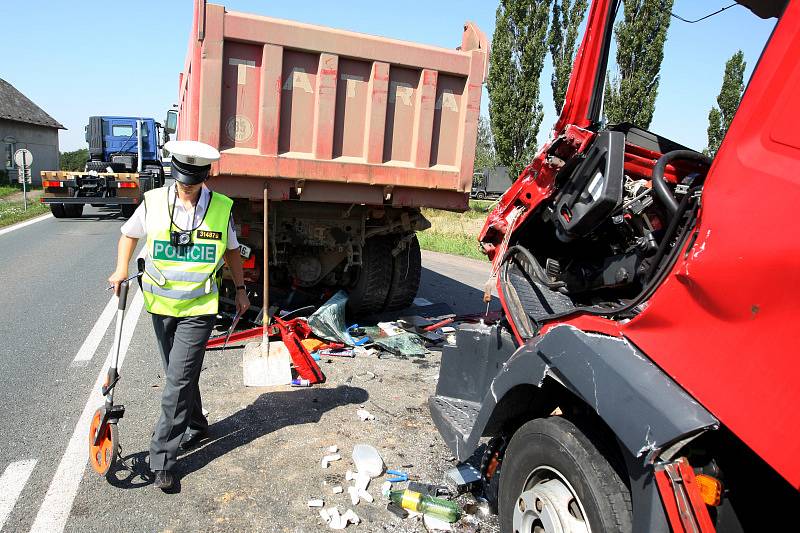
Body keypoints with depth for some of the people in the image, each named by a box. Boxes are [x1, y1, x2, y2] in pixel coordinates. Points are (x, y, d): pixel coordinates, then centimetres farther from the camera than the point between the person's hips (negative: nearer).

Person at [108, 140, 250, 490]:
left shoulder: (221, 208, -6)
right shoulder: (154, 202, -4)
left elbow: (230, 250, 9)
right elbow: (129, 234, 13)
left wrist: (240, 288, 12)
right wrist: (121, 268, -2)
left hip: (199, 308, -3)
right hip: (161, 305, 3)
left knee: (179, 380, -5)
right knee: (180, 376, 16)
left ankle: (162, 460, 5)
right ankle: (195, 427, 39)